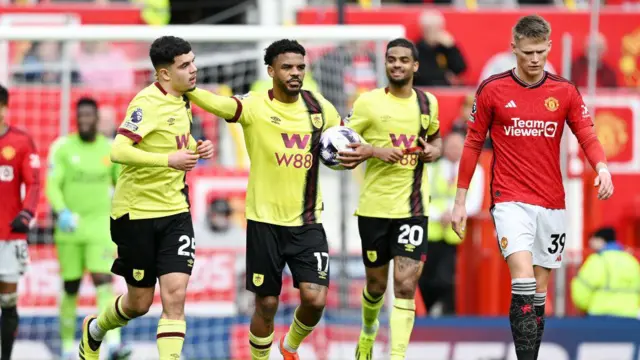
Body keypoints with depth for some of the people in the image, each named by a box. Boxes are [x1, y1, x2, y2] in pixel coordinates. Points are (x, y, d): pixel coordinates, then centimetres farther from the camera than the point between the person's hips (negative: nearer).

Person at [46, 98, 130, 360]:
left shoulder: (111, 150, 3)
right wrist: (62, 212, -29)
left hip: (99, 227, 0)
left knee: (104, 281, -16)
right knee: (70, 287, 7)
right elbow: (52, 186, -11)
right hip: (69, 227, 0)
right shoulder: (62, 148, -4)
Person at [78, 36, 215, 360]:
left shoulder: (181, 101, 7)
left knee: (175, 295, -9)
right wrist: (168, 159, -35)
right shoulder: (148, 102, -18)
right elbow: (118, 151, -29)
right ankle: (94, 330, 39)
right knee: (140, 302, 8)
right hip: (136, 213, -6)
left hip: (175, 212, 6)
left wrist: (196, 149, 5)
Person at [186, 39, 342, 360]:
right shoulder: (254, 106, -10)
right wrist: (187, 88, -50)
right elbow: (220, 104, -30)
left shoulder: (320, 107, 3)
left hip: (307, 221, 2)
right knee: (266, 305, 4)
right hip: (265, 221, -2)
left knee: (315, 299, -8)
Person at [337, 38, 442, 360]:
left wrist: (434, 150, 3)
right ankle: (368, 331, 45)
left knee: (405, 285, -12)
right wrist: (375, 151, -18)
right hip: (374, 207, -1)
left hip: (413, 208, 1)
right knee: (376, 283, 14)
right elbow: (343, 149, -2)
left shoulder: (427, 103, 6)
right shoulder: (368, 102, -5)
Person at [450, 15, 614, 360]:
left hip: (551, 204, 3)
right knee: (523, 280, -20)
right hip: (511, 200, -3)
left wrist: (602, 166, -23)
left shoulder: (565, 92, 4)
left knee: (538, 291, 8)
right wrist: (460, 201, 5)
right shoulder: (492, 90, -1)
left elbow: (587, 135, 0)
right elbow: (473, 144, 6)